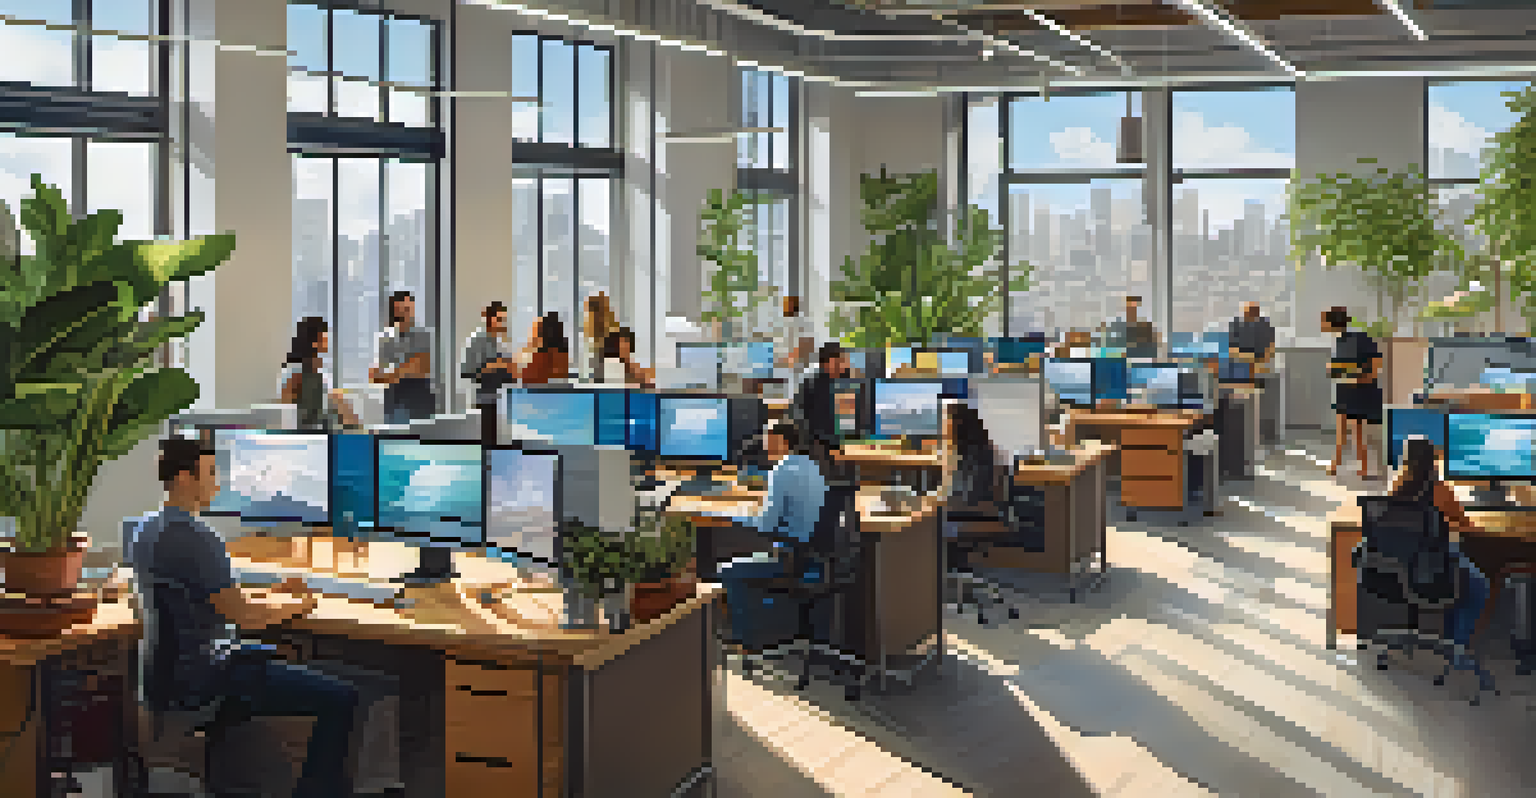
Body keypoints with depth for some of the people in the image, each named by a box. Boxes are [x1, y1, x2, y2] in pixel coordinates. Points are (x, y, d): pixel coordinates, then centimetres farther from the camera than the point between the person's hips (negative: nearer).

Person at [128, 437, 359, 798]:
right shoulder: (194, 537, -22)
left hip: (167, 674, 11)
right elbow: (241, 615, -23)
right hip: (201, 681, -11)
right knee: (340, 699, -13)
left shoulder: (146, 530, 9)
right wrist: (295, 606, -4)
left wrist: (271, 595, 12)